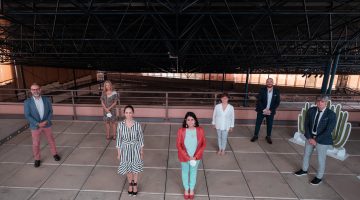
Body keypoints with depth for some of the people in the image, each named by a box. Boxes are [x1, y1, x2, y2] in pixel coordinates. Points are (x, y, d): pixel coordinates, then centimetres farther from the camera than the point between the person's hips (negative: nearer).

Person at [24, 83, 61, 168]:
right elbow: (27, 115, -11)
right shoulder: (27, 102, -11)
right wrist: (38, 124, -19)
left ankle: (54, 154, 35)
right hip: (35, 127, -1)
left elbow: (50, 111, 0)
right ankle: (37, 159, 28)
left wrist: (47, 121, -15)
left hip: (47, 125, 2)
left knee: (51, 140, 15)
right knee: (36, 144, 10)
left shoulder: (46, 100, -5)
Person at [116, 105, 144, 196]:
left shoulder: (137, 124, -16)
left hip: (135, 149, -1)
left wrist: (142, 152, -2)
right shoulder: (120, 124, -14)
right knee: (127, 168, 19)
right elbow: (119, 139, -4)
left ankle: (135, 184, 44)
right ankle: (130, 184, 46)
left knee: (135, 167, 18)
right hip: (125, 149, 1)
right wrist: (118, 153, -1)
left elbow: (141, 138, -6)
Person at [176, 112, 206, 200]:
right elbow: (178, 145, -14)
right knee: (185, 172, 21)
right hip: (184, 157, -1)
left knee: (193, 173, 22)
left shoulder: (200, 130, -16)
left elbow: (203, 144, -8)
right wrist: (187, 157, -16)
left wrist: (196, 156, -14)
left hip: (196, 157, 1)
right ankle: (186, 189, 46)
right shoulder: (181, 131, -19)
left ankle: (192, 189, 47)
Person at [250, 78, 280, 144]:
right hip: (261, 110, -1)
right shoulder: (262, 90, -6)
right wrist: (263, 109, -17)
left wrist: (270, 110, -13)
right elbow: (259, 100, -8)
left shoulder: (276, 91, -3)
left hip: (270, 111, 1)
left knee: (269, 125, 9)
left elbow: (277, 102, -4)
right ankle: (255, 135, 20)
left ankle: (268, 137, 26)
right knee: (258, 123, 6)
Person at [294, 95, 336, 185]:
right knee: (306, 154, 21)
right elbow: (306, 124, -3)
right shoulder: (311, 110, -7)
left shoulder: (331, 115, -18)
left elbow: (328, 131, -19)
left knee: (321, 159, 11)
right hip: (310, 137, 4)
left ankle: (319, 177, 33)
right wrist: (309, 137, -12)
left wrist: (316, 140, -19)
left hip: (322, 140, -4)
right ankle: (304, 170, 44)